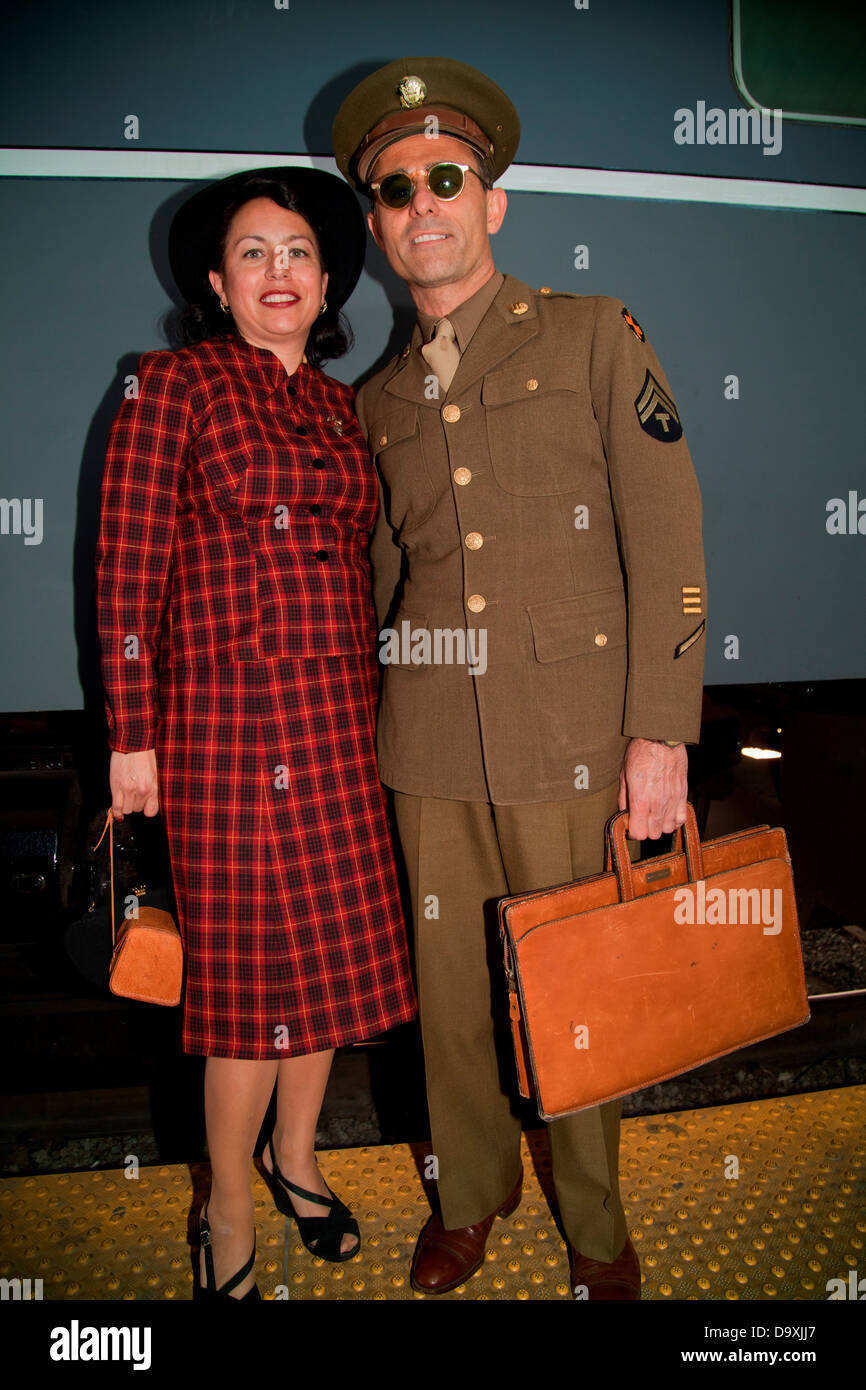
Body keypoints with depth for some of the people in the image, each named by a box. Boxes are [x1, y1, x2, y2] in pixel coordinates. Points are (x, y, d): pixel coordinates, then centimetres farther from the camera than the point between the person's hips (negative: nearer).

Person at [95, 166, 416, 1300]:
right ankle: (229, 1214, 25)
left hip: (340, 720, 6)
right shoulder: (176, 384, -2)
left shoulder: (339, 406, 15)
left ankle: (296, 1157, 37)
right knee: (252, 968, 2)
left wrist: (367, 712, 16)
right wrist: (132, 737, -8)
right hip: (229, 717, -6)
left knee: (332, 950, 12)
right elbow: (127, 569, -6)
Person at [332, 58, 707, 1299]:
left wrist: (661, 731, -10)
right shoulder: (377, 402, 14)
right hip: (428, 743, 4)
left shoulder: (593, 336, 3)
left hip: (566, 736, -3)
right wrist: (371, 718, 13)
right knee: (450, 982, 12)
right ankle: (472, 1193, 37)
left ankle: (595, 1222, 32)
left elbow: (667, 545, -3)